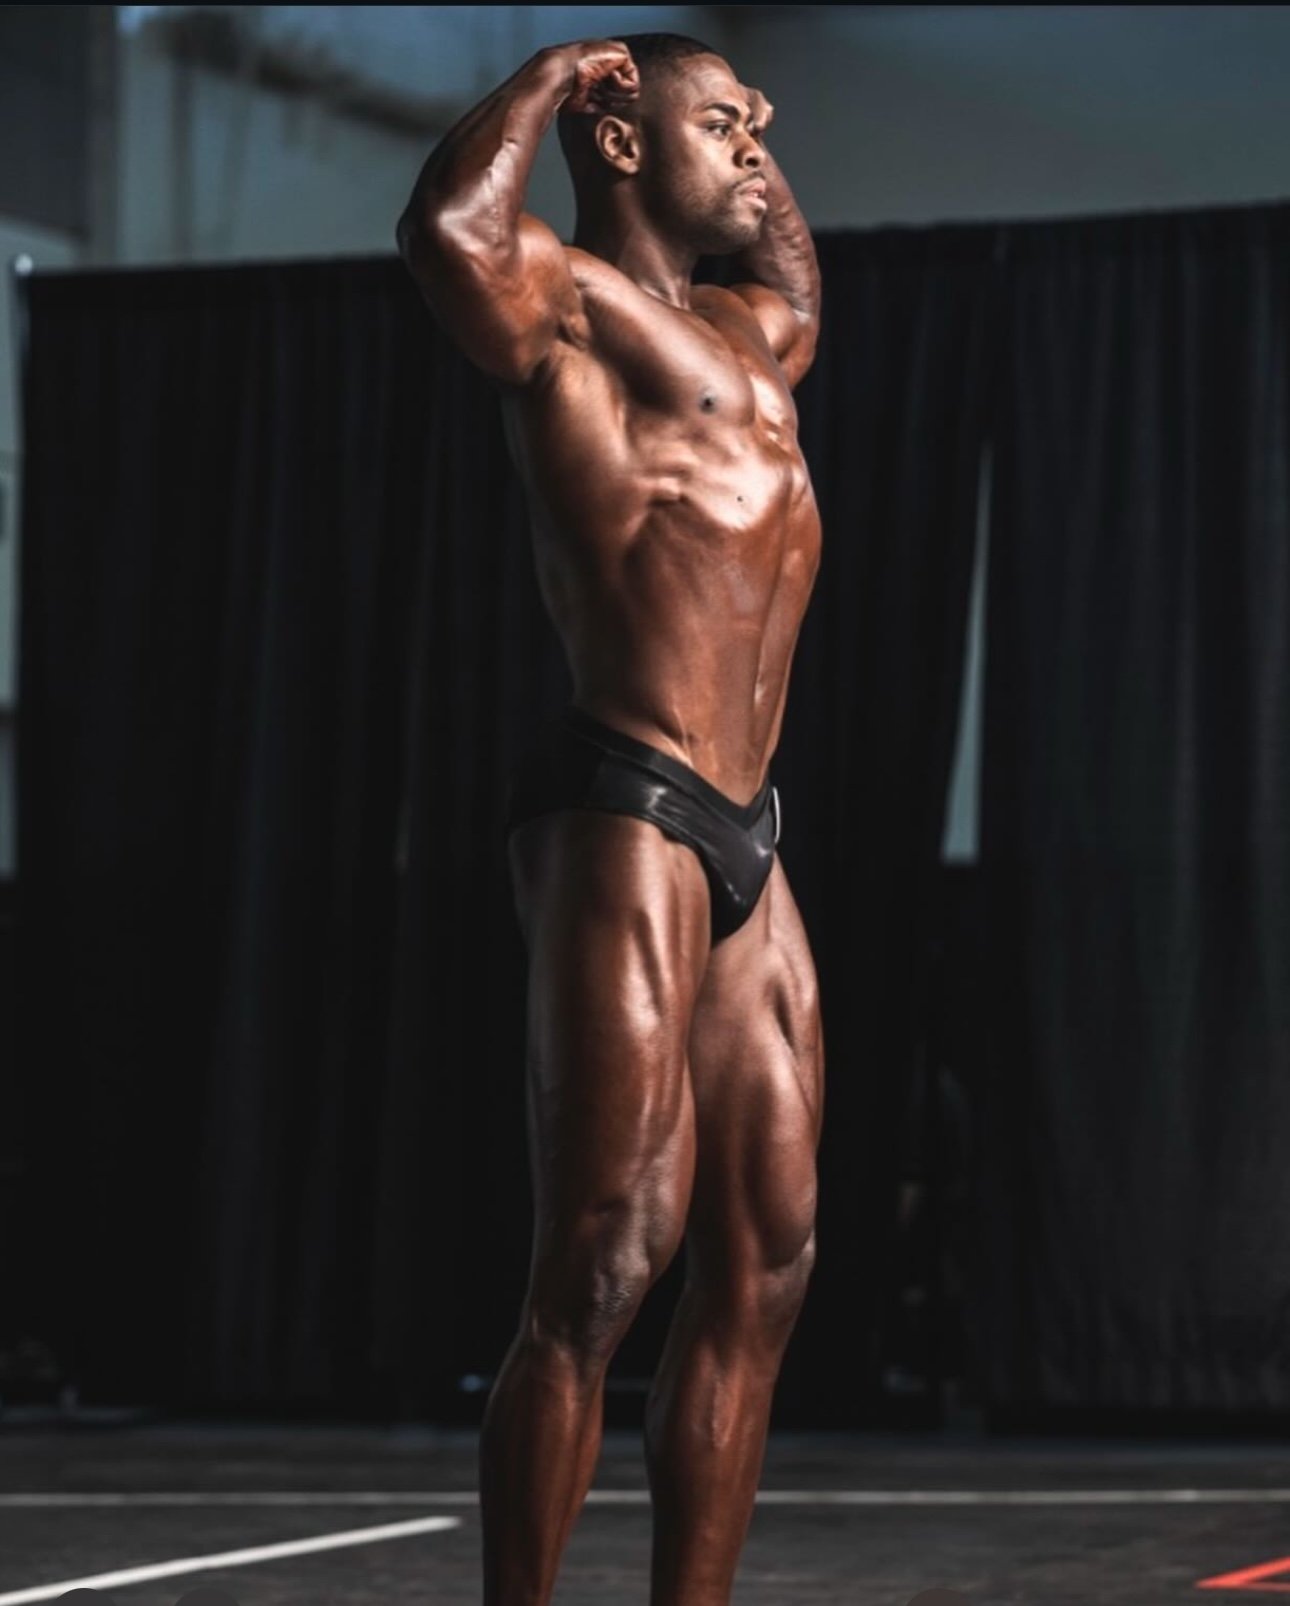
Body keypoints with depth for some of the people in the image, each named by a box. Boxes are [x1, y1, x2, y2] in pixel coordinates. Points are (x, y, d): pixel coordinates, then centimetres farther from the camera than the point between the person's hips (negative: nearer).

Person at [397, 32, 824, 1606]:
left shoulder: (734, 337, 24)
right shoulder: (567, 301, -3)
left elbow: (799, 291, 50)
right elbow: (447, 226, -26)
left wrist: (755, 168, 34)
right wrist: (558, 70, -9)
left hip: (741, 841, 9)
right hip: (624, 819, -9)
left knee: (764, 1266, 6)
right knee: (600, 1270, -12)